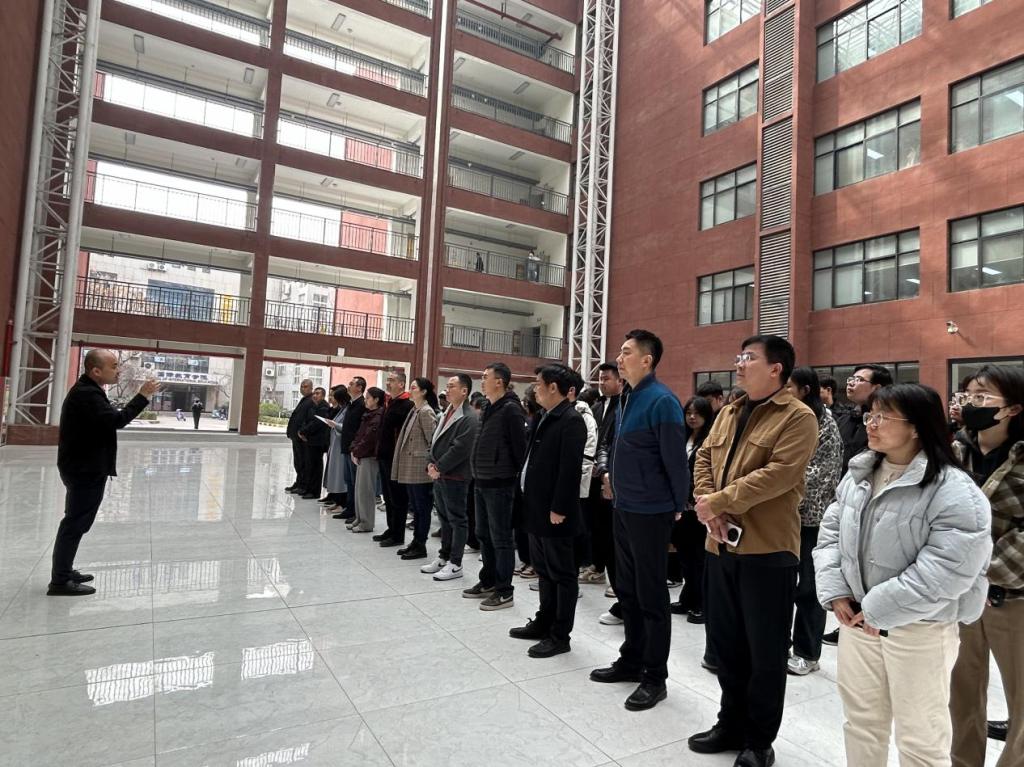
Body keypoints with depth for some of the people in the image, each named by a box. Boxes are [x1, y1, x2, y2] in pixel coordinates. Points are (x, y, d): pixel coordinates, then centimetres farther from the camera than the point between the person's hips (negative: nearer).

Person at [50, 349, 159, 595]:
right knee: (75, 524, -4)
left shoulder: (87, 391, 13)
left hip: (84, 466, 11)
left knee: (75, 522, 19)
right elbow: (116, 420, -30)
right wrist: (143, 396, -26)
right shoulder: (86, 394, -21)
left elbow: (109, 420, 13)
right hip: (85, 469, -11)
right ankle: (60, 582, 4)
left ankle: (64, 571, 30)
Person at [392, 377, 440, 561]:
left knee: (422, 507, 1)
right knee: (415, 506, 15)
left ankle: (421, 546, 9)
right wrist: (403, 464, 16)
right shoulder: (414, 411, 13)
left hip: (420, 469, -9)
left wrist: (429, 463, -14)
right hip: (409, 468, 9)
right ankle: (416, 542, 24)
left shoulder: (426, 412, -13)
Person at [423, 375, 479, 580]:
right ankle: (444, 557, 29)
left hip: (455, 477, -9)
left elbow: (460, 449, -21)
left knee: (457, 520, 1)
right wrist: (431, 463, 1)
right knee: (444, 518, 17)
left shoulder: (469, 418, -15)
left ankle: (455, 564, 10)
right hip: (439, 475, 9)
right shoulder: (447, 413, 14)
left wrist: (439, 468, -14)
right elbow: (434, 439, 16)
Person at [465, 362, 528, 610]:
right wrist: (477, 475, 15)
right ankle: (488, 581, 31)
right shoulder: (488, 409, 13)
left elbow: (520, 447, -17)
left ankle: (504, 592, 11)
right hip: (481, 482, 9)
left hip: (500, 484, -9)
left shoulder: (511, 410, -15)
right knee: (484, 535, 17)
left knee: (501, 538, 0)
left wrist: (519, 478, -15)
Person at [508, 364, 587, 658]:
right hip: (537, 508, 9)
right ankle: (544, 622, 33)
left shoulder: (571, 420, -16)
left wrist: (559, 509, -21)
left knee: (561, 573, 4)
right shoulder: (547, 417, 12)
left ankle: (560, 635, 15)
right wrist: (530, 499, 14)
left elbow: (570, 468, -21)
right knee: (544, 570, 20)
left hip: (555, 511, -9)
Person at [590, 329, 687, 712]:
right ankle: (631, 660, 34)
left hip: (650, 512, -8)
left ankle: (655, 677, 18)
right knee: (627, 589, 18)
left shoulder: (662, 401, -17)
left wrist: (679, 506, -9)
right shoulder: (625, 399, 9)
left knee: (651, 595, 4)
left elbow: (675, 458, -15)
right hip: (623, 508, 9)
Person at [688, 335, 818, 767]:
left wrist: (719, 501, -20)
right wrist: (707, 505, -9)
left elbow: (778, 474, -22)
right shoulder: (728, 414, 13)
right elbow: (704, 459, 9)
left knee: (765, 652, 9)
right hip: (720, 545, 7)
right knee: (724, 643, 19)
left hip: (767, 549, -7)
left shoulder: (798, 418, -10)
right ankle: (732, 724, 37)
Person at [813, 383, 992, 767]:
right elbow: (830, 531, 8)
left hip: (918, 630, -6)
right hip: (856, 619, 6)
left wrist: (878, 611, -18)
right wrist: (836, 593, -3)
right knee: (860, 721, 22)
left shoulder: (955, 492, -19)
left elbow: (943, 573, -24)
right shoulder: (858, 475, 3)